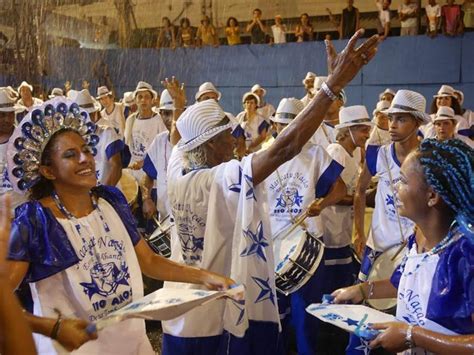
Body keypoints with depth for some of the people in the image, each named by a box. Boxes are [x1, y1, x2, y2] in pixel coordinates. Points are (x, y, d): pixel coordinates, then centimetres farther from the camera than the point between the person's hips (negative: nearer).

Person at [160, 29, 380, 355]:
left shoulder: (178, 175, -6)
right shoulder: (226, 180, -25)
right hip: (226, 319, -7)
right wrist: (336, 82, -32)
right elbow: (286, 147, -32)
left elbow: (178, 136, 16)